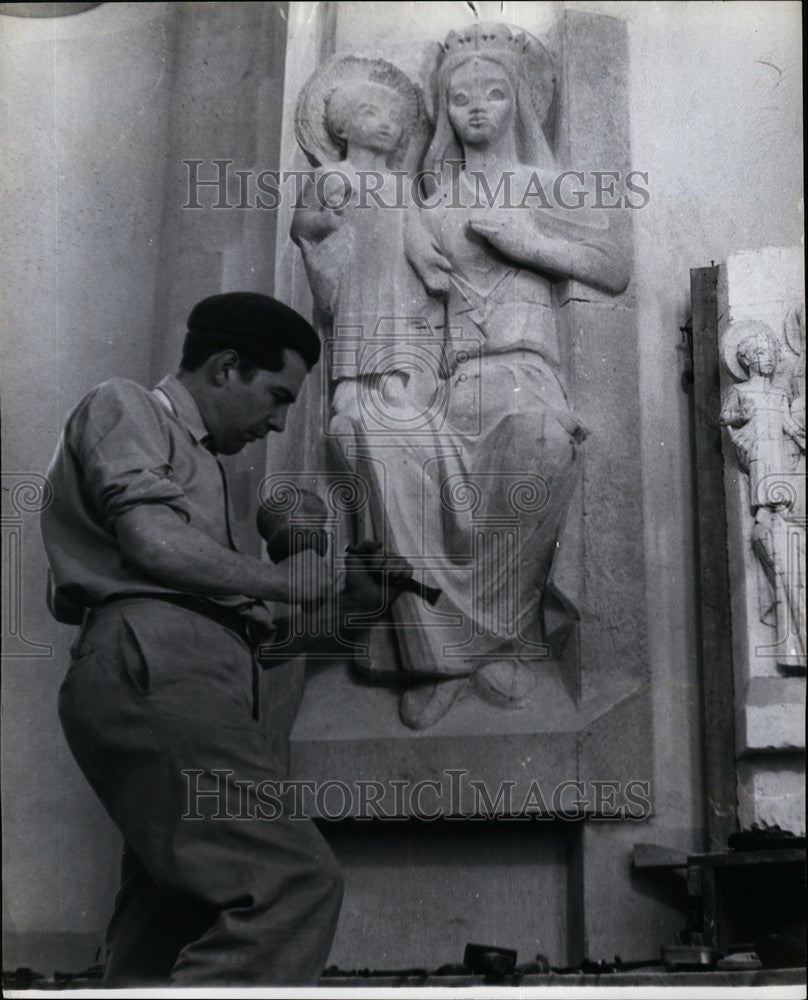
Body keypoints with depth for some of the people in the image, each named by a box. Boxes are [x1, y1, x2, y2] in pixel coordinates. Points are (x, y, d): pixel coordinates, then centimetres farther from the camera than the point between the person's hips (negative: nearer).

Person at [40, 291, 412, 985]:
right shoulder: (123, 407, 10)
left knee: (170, 939, 0)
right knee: (295, 882, -23)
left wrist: (346, 605, 25)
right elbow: (151, 539, -9)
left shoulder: (194, 459, 36)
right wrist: (281, 580, 3)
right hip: (152, 664, -9)